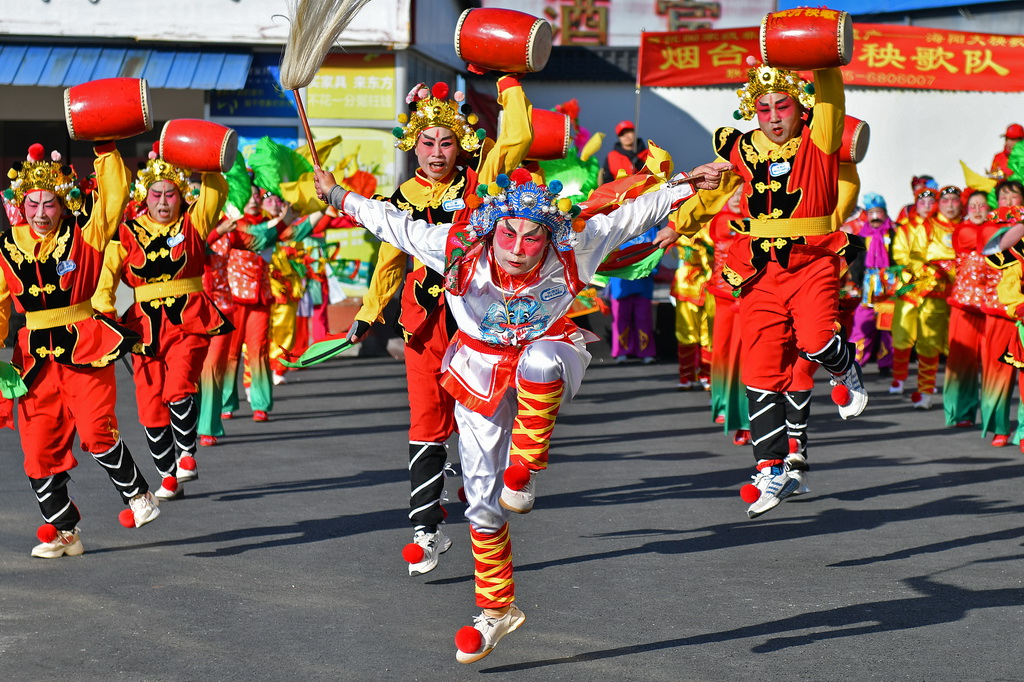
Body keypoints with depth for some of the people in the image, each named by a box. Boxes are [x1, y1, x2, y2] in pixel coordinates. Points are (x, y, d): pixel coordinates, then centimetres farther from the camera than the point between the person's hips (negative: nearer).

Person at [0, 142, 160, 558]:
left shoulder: (85, 235, -1)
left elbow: (115, 196, -9)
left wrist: (106, 150, -12)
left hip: (85, 348, -3)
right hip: (36, 356, 4)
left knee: (95, 431, -19)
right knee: (39, 445, 2)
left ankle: (138, 496, 5)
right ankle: (63, 531, 16)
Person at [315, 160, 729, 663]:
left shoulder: (573, 250, -22)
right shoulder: (457, 248, -22)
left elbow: (633, 215, -11)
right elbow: (391, 222, -8)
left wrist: (688, 185, -10)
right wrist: (338, 196, -3)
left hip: (549, 350, -1)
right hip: (481, 371, 2)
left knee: (538, 362, -43)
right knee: (482, 503, 2)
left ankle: (525, 469, -23)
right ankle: (497, 610, 20)